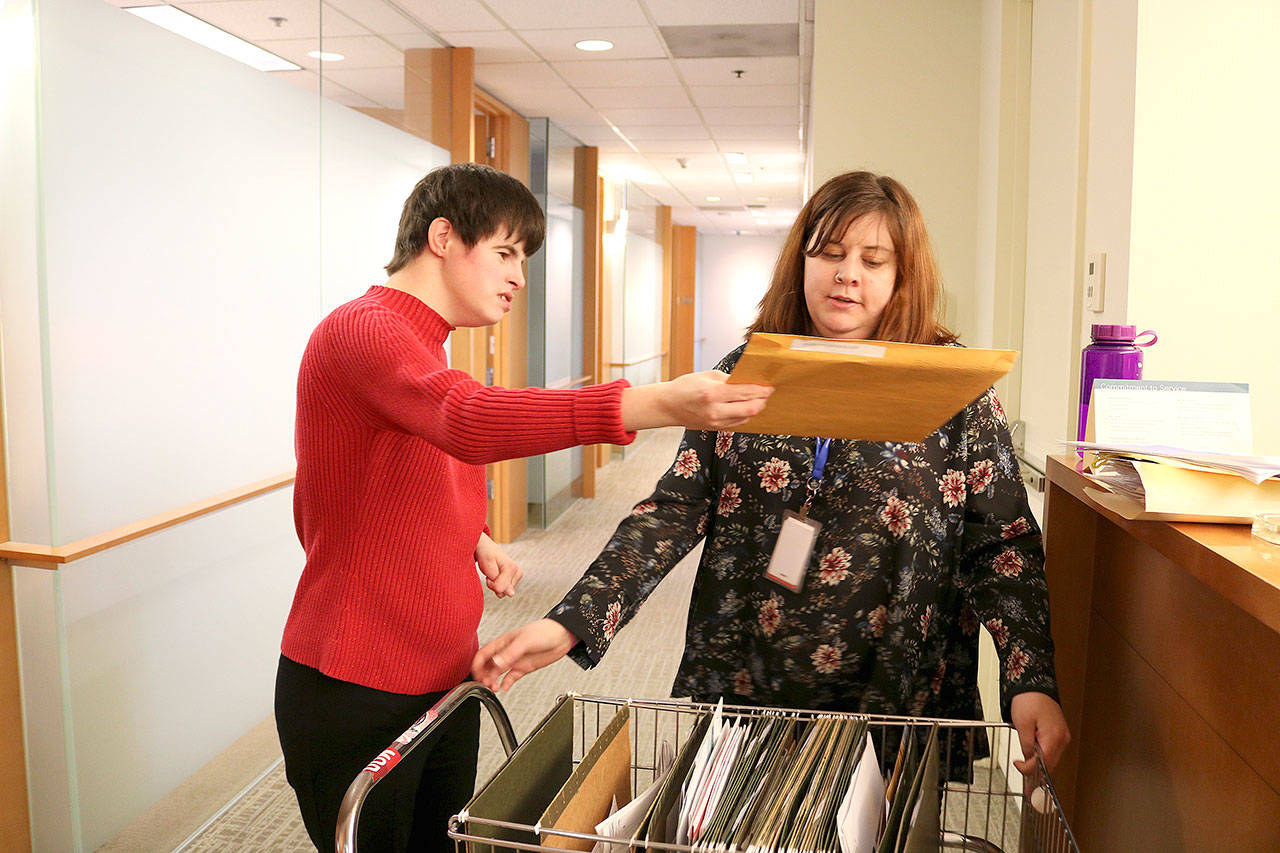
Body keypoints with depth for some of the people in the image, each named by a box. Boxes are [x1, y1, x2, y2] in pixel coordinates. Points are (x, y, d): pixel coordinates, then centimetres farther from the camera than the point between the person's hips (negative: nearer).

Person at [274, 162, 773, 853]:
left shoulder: (428, 352, 13)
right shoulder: (360, 329, -17)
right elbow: (468, 421, -38)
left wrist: (477, 541, 1)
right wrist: (657, 404, -47)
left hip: (445, 675, 9)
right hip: (357, 695, -8)